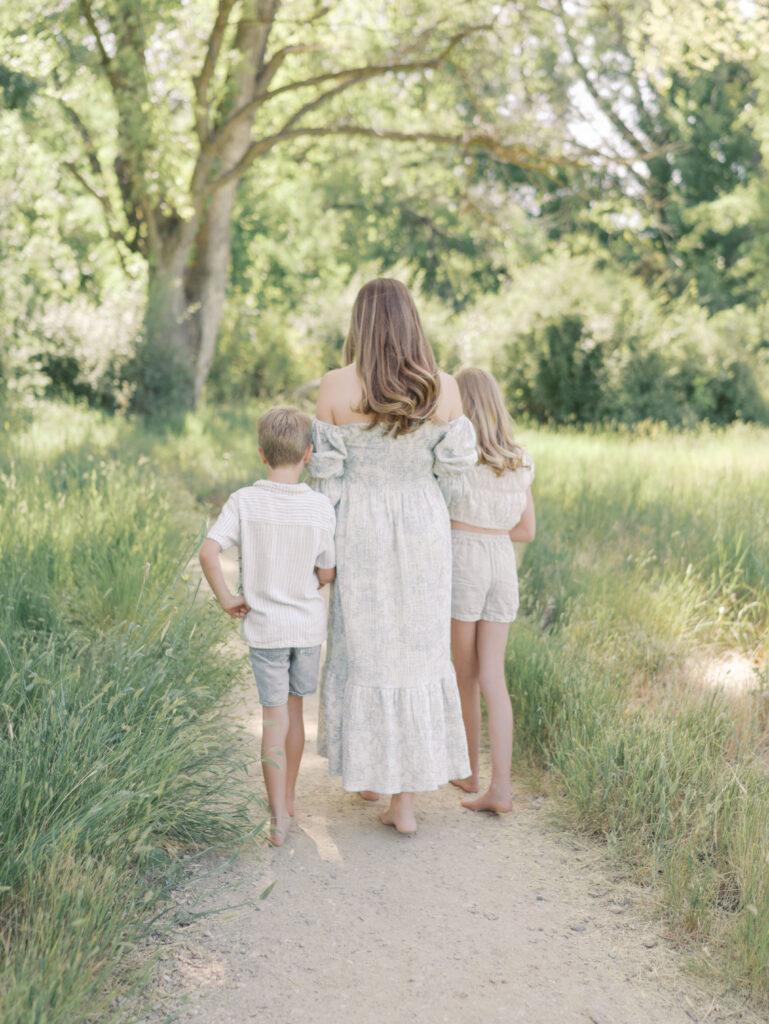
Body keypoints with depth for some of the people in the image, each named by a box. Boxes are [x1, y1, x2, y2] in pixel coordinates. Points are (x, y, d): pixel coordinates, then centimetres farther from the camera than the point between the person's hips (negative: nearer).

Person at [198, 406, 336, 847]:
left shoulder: (244, 501, -10)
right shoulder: (321, 507, -10)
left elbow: (209, 552, -20)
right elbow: (328, 573, -5)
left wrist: (227, 599, -7)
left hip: (264, 626, -1)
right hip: (309, 624, 1)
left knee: (275, 716, 3)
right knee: (294, 707, 18)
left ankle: (278, 816, 1)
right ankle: (289, 798, 32)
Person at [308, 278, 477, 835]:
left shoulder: (336, 386, -10)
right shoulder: (443, 387, -7)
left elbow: (326, 472, -7)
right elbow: (454, 469, -3)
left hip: (360, 531, -1)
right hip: (423, 530, 1)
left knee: (364, 649, 16)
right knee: (418, 654, 12)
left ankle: (367, 771, 29)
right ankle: (405, 795, 14)